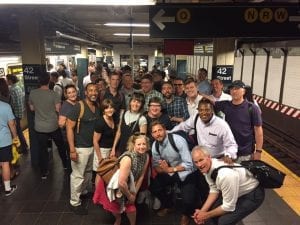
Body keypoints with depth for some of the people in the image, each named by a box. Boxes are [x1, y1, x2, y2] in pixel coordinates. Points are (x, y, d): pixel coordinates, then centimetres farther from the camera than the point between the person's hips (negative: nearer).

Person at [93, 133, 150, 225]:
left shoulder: (146, 156, -15)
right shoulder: (128, 158, -37)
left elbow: (141, 176, -3)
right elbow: (121, 183, -37)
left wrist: (134, 193, -2)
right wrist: (129, 196, -21)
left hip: (126, 184, 5)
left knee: (130, 206, 0)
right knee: (115, 205, 9)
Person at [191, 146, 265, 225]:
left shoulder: (225, 174, -38)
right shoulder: (206, 167, -13)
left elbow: (229, 207, -27)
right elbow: (214, 190, 0)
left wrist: (206, 215, -15)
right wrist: (202, 211, -10)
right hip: (237, 191, 7)